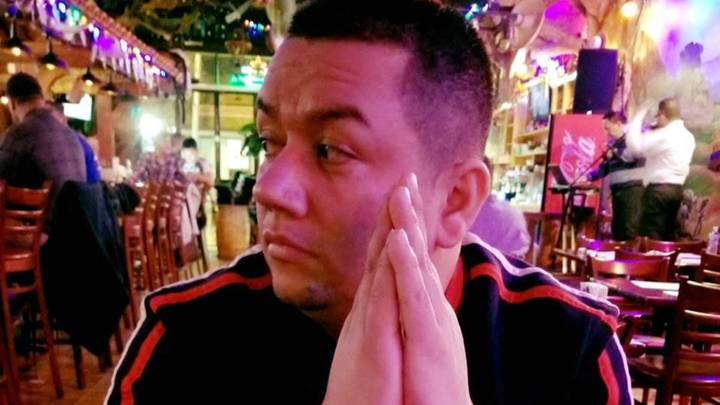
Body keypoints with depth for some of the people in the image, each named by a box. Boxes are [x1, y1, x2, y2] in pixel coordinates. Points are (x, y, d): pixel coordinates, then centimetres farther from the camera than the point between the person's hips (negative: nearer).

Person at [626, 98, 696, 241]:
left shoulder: (664, 135, -15)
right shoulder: (688, 136, 15)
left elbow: (635, 147, -19)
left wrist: (639, 117, -11)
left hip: (659, 189, -9)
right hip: (677, 189, 9)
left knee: (650, 236, -6)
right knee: (668, 234, 13)